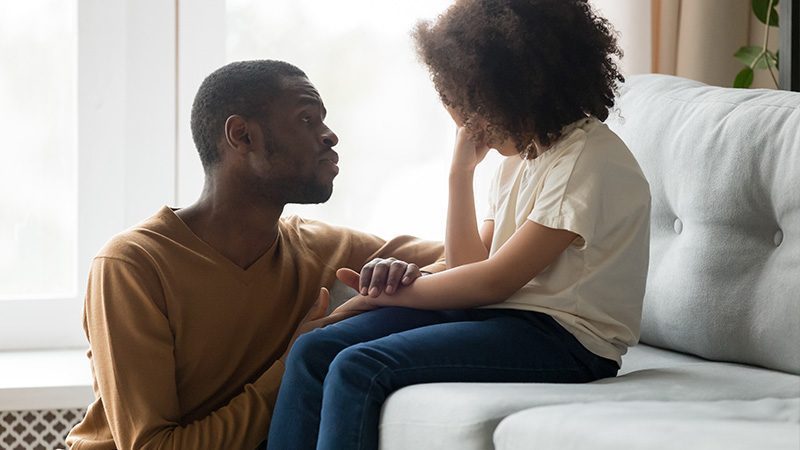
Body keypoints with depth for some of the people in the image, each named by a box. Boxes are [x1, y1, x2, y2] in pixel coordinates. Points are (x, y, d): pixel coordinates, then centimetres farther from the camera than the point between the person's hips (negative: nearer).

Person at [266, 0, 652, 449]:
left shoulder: (589, 160, -13)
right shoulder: (523, 154, 15)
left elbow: (494, 280, -14)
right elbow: (469, 266, 11)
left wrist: (389, 293, -4)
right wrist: (462, 169, 5)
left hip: (562, 340, -9)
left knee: (359, 370, -25)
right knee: (313, 353, -7)